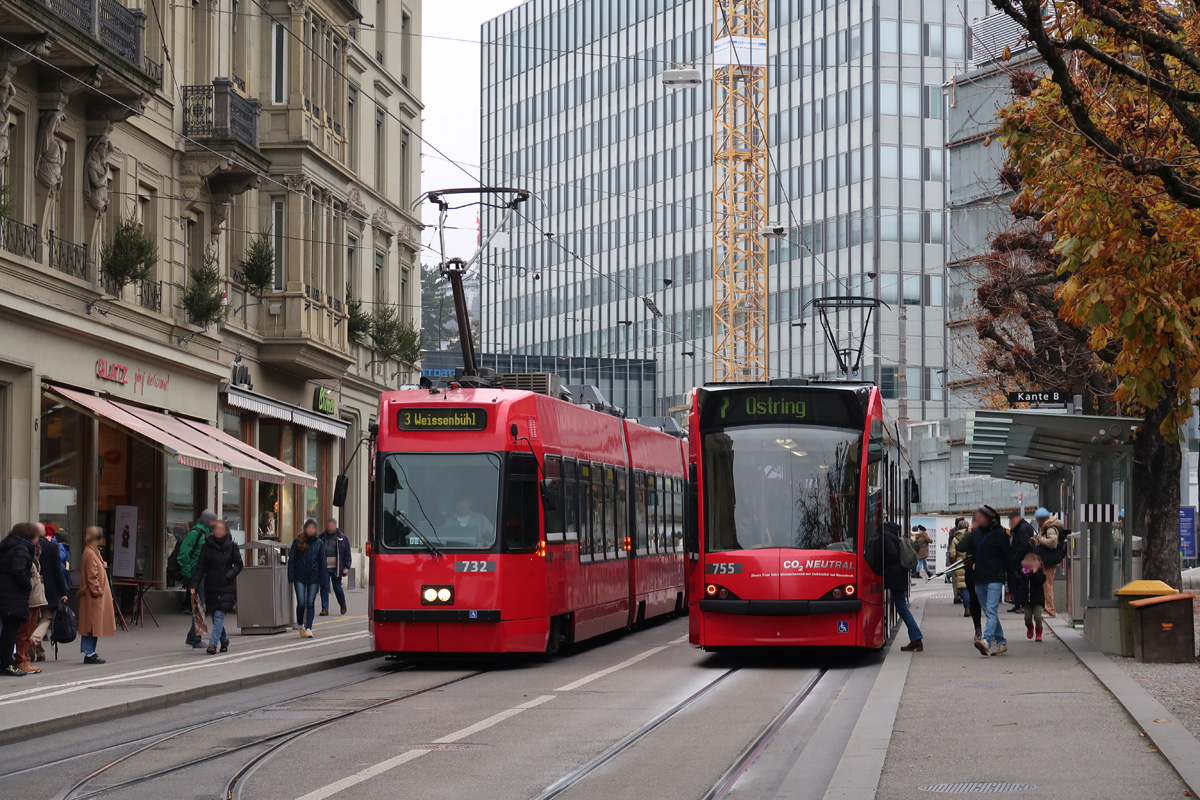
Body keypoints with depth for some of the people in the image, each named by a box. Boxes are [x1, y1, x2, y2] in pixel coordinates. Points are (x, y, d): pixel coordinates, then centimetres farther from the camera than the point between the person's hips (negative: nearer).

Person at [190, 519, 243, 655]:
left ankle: (213, 643, -18)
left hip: (227, 587, -2)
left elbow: (238, 565, 5)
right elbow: (200, 567, 1)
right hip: (211, 586, 2)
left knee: (219, 615, -13)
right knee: (214, 615, 9)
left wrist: (228, 576, -12)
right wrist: (194, 585, -6)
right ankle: (224, 640, 29)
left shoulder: (232, 546, -1)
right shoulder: (207, 546, 1)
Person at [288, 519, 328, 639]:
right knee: (301, 603, -5)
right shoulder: (297, 542, 0)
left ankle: (308, 628, 0)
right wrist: (291, 578, -4)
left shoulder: (319, 543, 4)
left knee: (310, 604, -2)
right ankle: (301, 626, 18)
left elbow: (322, 562, 6)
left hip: (313, 578, 1)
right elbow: (292, 560, 2)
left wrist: (322, 581, 1)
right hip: (300, 577, -1)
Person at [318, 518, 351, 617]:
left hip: (336, 568, -1)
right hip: (324, 568, 1)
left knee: (337, 588, 6)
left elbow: (347, 554, 6)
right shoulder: (321, 537, 8)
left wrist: (346, 567, -3)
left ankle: (343, 604, 32)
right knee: (324, 587, -4)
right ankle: (325, 609, 0)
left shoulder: (342, 538, 5)